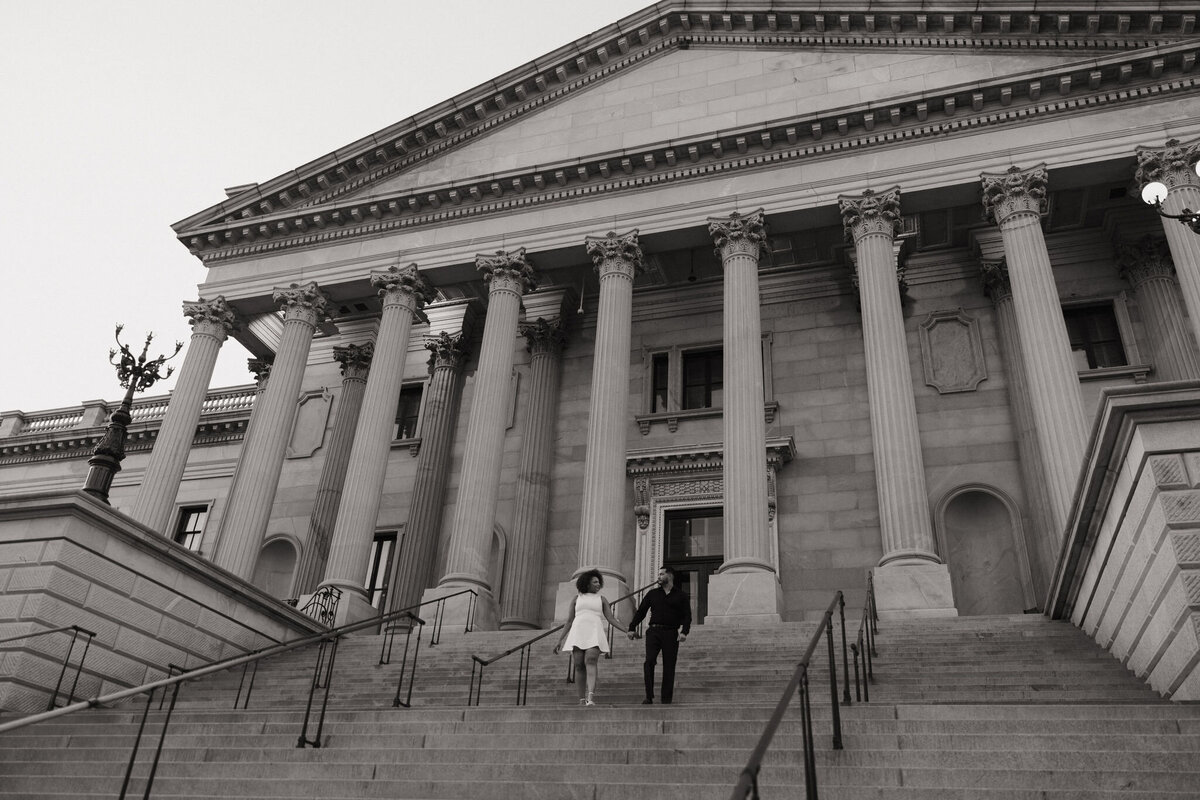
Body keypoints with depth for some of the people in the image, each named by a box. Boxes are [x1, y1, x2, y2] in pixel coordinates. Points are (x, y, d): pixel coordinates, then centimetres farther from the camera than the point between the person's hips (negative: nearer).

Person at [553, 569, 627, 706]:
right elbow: (569, 621, 16)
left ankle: (590, 698, -35)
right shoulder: (576, 599, 17)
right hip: (578, 634, 2)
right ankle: (582, 700, 4)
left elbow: (611, 619, 12)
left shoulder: (602, 599, 16)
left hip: (594, 634, -2)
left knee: (591, 662, -22)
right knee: (579, 666, -5)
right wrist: (560, 641, 10)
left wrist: (627, 632, -1)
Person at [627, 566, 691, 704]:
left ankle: (666, 699, 2)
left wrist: (684, 632, -13)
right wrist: (631, 628, 5)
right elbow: (640, 612, 15)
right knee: (649, 662, -15)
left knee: (669, 666, -2)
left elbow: (687, 616, 4)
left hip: (671, 633, -1)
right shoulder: (652, 594, 16)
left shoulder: (681, 596, 11)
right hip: (653, 631, 1)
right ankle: (649, 697, -12)